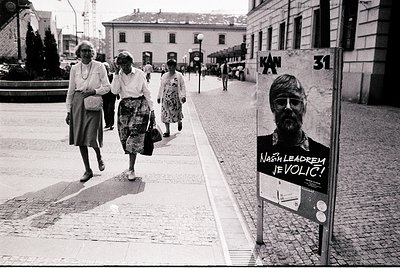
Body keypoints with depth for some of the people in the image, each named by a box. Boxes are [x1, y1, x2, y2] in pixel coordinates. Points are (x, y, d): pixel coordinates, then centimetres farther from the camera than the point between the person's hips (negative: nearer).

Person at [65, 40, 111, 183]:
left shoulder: (99, 66, 1)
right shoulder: (74, 68, 8)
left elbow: (107, 86, 1)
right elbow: (70, 91, 12)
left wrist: (93, 91, -15)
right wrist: (68, 111, 10)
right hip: (78, 103, 3)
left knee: (92, 137, -8)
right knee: (80, 138, 3)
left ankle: (99, 157, 27)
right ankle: (87, 170, 15)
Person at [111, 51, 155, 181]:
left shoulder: (139, 74, -2)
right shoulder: (118, 75, 6)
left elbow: (146, 92, 1)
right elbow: (114, 91, -9)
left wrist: (152, 111, 0)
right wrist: (117, 74, -11)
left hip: (140, 106, -3)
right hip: (125, 106, 4)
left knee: (135, 136, -10)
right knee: (124, 136, 5)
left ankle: (131, 169, -4)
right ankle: (131, 166, 22)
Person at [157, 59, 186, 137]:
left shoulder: (179, 76, 0)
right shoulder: (164, 76, 10)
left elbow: (183, 86, -2)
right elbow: (161, 87, 16)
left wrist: (183, 96, -12)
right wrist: (159, 96, 14)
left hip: (175, 98, -3)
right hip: (166, 98, 3)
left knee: (176, 113, 3)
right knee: (165, 114, -1)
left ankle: (179, 122, 38)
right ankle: (167, 130, 8)